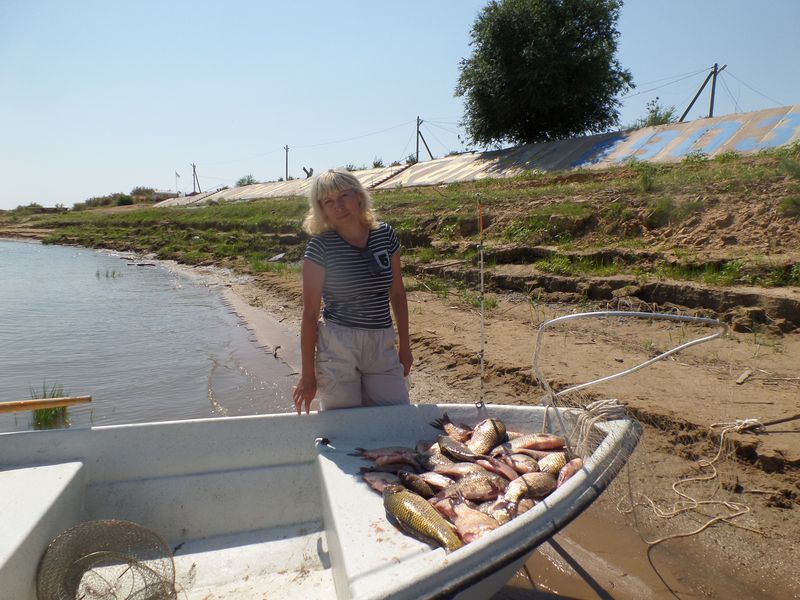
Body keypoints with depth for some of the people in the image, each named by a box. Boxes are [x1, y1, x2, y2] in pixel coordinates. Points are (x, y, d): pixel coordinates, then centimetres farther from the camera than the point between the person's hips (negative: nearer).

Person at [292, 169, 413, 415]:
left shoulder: (385, 235, 3)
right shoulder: (321, 245, -8)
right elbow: (310, 312, -7)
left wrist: (404, 345, 13)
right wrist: (308, 375, -7)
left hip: (382, 347, 4)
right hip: (336, 346, -3)